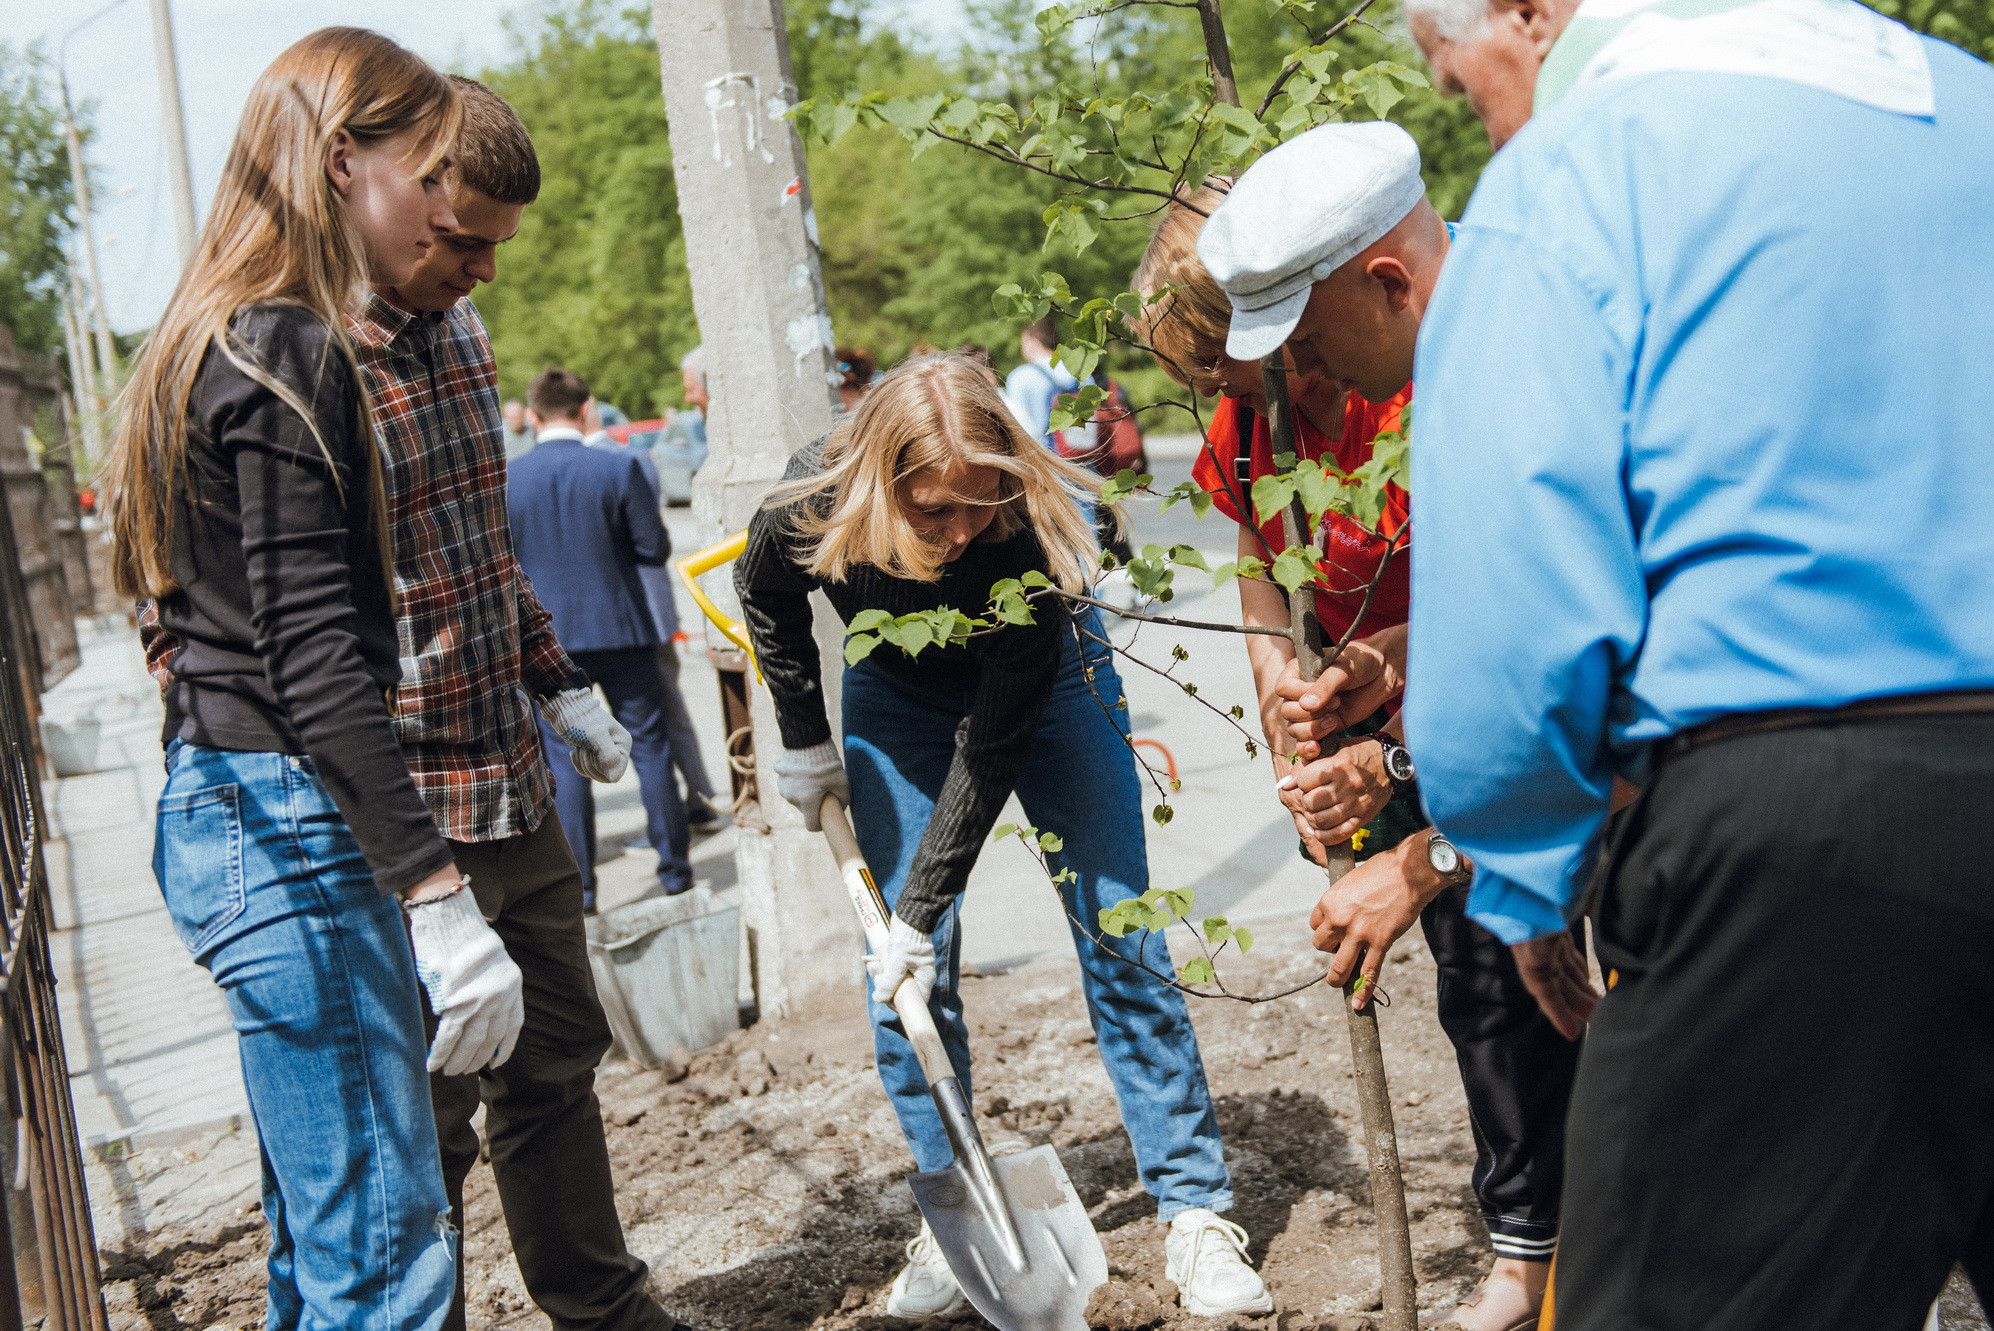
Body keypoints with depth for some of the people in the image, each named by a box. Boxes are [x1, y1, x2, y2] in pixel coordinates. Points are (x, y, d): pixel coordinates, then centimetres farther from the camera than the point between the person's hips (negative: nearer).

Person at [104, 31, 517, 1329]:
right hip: (286, 827, -11)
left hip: (239, 812, 11)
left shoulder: (229, 342, 17)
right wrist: (439, 897, -24)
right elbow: (315, 658, -22)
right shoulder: (289, 356, -15)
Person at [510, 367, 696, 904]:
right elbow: (655, 548, -7)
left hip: (547, 637, 1)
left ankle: (579, 887, 7)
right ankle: (673, 867, 17)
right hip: (620, 628, -1)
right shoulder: (619, 467, -9)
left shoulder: (506, 481, -5)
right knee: (649, 745, 11)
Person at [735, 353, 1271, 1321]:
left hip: (1041, 680, -2)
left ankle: (1194, 1211, 2)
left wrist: (922, 907, -32)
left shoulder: (1031, 525, -38)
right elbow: (767, 599, -4)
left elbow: (994, 744, -33)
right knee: (910, 970, -4)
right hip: (899, 690, 2)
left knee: (1118, 936, -6)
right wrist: (804, 741, 1)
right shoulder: (813, 503, -31)